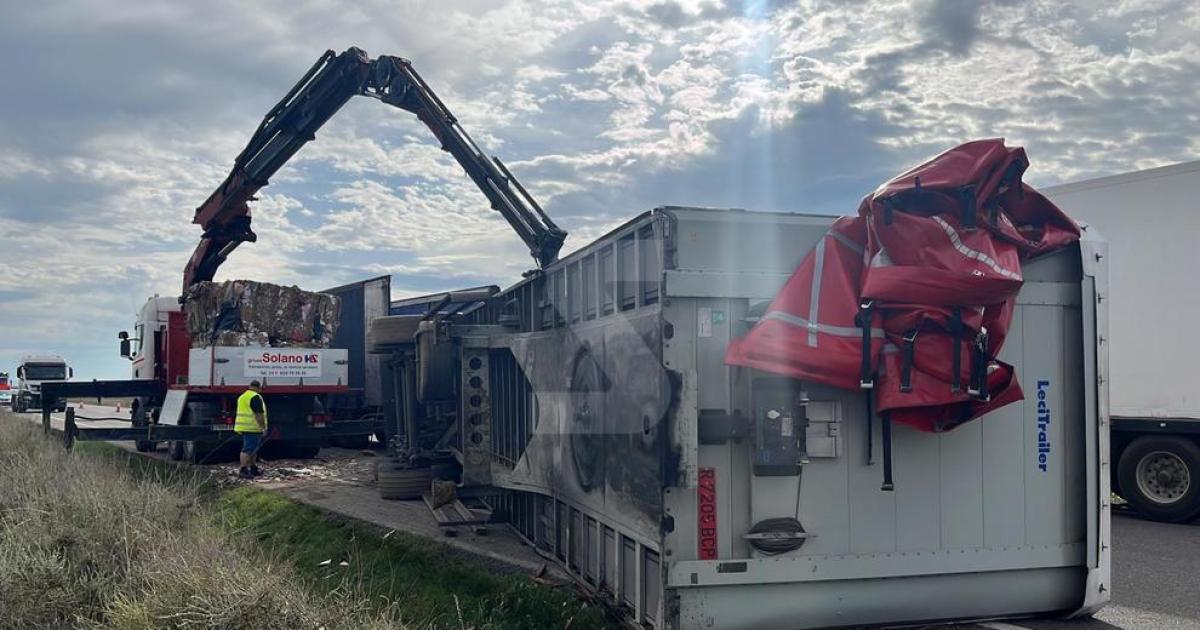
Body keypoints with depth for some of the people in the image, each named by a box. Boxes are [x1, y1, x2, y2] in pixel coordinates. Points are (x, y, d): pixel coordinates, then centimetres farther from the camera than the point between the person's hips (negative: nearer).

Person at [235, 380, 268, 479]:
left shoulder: (242, 396, 18)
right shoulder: (256, 397, -13)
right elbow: (259, 414, -18)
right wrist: (263, 427, -14)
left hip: (244, 427, 10)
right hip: (253, 428, -10)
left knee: (253, 449, 17)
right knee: (248, 449, -10)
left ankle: (253, 469, 24)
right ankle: (242, 470, -13)